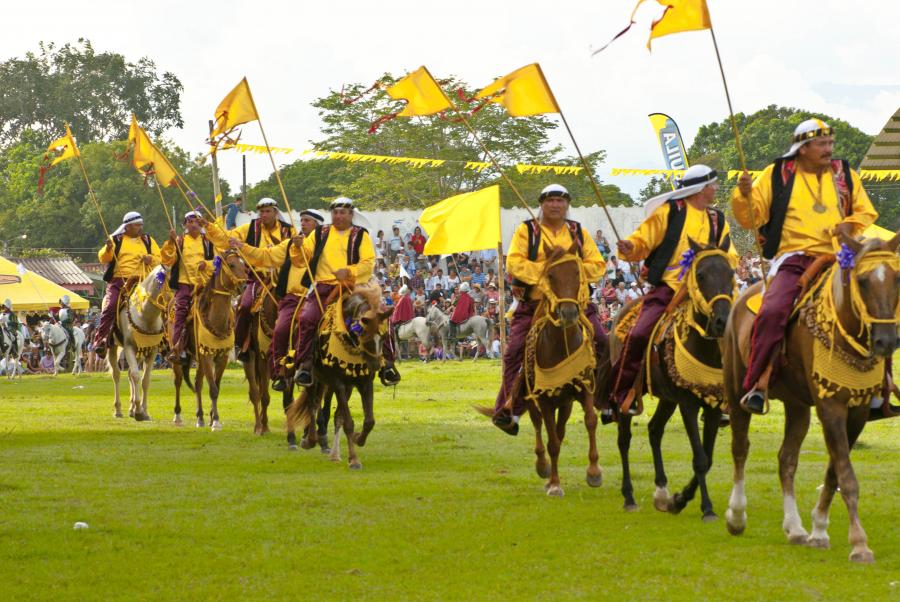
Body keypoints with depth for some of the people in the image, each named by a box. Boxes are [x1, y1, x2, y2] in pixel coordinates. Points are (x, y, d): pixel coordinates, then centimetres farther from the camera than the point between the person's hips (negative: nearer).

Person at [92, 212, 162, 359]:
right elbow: (103, 258, 3)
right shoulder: (116, 240, 10)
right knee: (110, 307, -21)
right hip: (118, 281, -2)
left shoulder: (148, 241, 18)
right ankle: (100, 340, -18)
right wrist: (108, 249, -18)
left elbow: (160, 259, 15)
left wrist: (151, 259, -6)